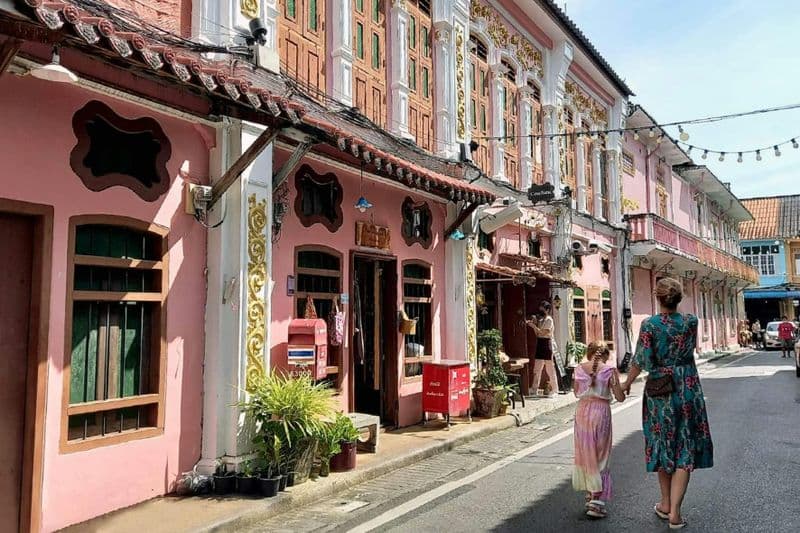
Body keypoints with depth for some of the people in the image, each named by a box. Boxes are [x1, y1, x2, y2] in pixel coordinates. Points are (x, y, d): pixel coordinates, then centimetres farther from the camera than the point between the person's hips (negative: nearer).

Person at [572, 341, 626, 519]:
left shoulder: (579, 368, 2)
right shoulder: (609, 370, -7)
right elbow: (620, 398, -4)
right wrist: (616, 380, 12)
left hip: (582, 411, 3)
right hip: (601, 411, -3)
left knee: (585, 453, 16)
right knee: (600, 456, 6)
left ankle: (590, 493, 27)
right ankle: (596, 500, 2)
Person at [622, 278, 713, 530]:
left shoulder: (649, 324, -12)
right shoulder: (691, 322, -4)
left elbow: (641, 360, -9)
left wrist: (627, 383, 5)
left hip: (659, 391, -1)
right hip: (688, 390, 1)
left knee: (662, 445, 15)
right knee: (685, 449, 6)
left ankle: (666, 504, 27)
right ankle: (675, 512, 1)